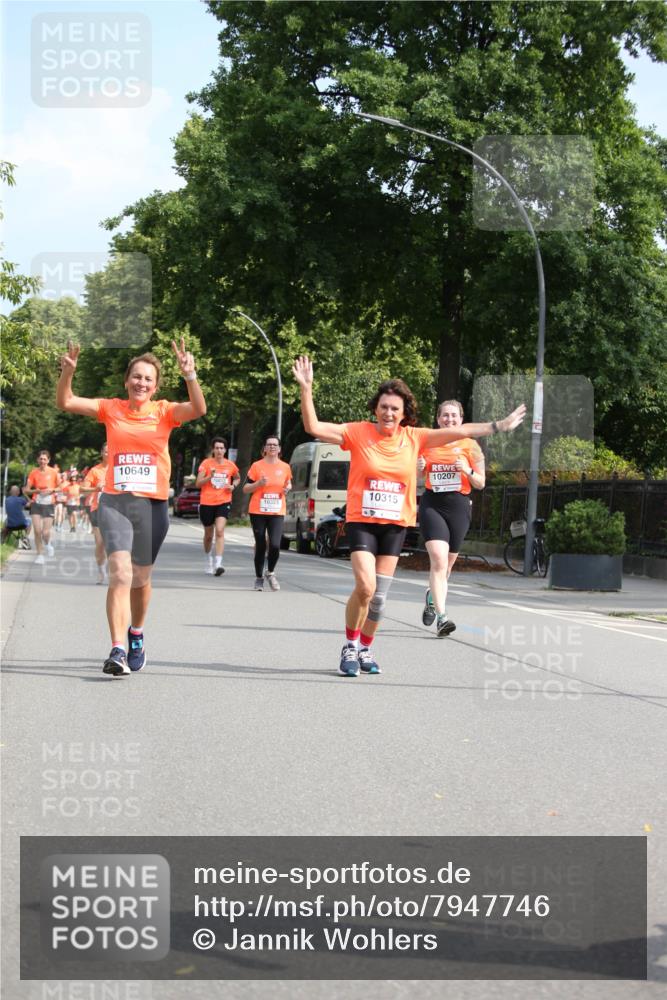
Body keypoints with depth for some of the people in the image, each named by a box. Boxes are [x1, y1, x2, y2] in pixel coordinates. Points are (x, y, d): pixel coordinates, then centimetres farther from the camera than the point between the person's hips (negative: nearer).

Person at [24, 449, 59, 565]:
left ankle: (47, 544, 27)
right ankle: (40, 554, 9)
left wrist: (52, 490, -12)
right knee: (37, 531, -7)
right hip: (36, 504, 1)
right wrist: (36, 491, -17)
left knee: (45, 532, -8)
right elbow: (26, 490, 1)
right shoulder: (34, 472, 0)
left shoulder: (53, 472, -2)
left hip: (49, 505, -1)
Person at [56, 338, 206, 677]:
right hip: (114, 503, -1)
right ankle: (118, 651, -20)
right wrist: (68, 372, -17)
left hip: (153, 505, 1)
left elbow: (199, 409, -15)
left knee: (140, 578, 13)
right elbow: (65, 402, 0)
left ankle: (136, 635, 38)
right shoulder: (111, 409, 5)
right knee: (120, 574, -17)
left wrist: (190, 375, -30)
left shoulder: (164, 411, 3)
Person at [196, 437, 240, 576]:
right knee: (208, 535, 13)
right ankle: (208, 560, 39)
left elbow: (237, 478, 24)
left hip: (223, 502, 0)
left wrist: (233, 485, 3)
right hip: (207, 503, 0)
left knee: (220, 531, -21)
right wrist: (210, 476, -24)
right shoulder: (206, 463, -2)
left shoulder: (230, 465, 3)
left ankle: (218, 564, -26)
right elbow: (198, 483, -8)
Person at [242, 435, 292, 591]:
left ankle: (271, 573, 14)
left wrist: (288, 488, 0)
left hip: (277, 513, 1)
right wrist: (259, 483, -15)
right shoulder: (257, 466, -1)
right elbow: (245, 489, 2)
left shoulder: (285, 467, 6)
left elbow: (288, 483, 23)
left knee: (275, 545, -13)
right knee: (260, 546, 3)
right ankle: (259, 578, 21)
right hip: (258, 512, -1)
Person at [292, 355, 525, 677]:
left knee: (379, 595, 7)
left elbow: (457, 432, 4)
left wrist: (498, 426, 5)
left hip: (395, 525, 3)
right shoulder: (358, 433, -7)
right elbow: (314, 427, -13)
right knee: (365, 587, -18)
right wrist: (306, 389, -24)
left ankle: (365, 649, 26)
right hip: (361, 521, -3)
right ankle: (350, 646, 4)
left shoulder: (414, 438, 0)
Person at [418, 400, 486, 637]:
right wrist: (418, 468, -6)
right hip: (432, 504, -1)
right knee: (439, 559, -18)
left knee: (446, 563, 13)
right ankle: (441, 618, -23)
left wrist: (468, 471, -15)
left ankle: (433, 597, 44)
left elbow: (480, 484, 5)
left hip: (458, 506, 1)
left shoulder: (470, 446, 3)